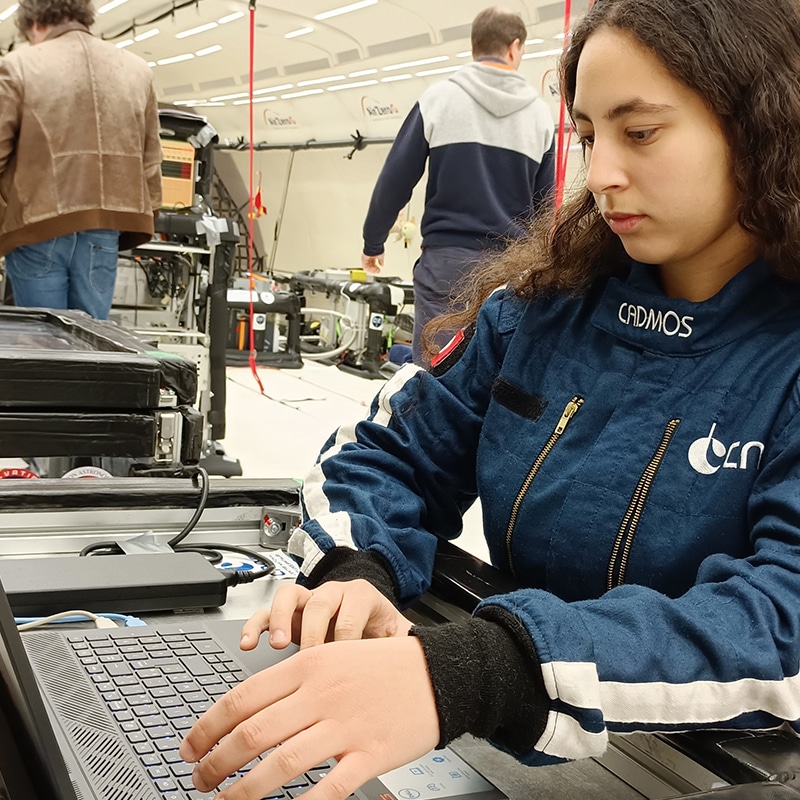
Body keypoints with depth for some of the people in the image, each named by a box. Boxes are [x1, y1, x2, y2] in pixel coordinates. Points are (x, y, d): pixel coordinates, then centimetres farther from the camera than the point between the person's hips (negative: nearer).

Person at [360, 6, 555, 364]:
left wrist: (373, 242, 12)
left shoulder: (439, 98, 0)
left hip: (447, 256, -2)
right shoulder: (539, 112, 7)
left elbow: (396, 180, -1)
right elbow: (546, 203, 11)